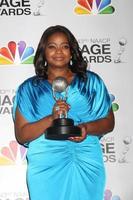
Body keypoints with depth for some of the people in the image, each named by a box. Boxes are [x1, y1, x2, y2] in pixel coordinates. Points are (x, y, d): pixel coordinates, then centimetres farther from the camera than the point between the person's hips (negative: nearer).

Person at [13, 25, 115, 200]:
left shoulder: (92, 82, 4)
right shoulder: (29, 89, 2)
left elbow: (109, 122, 5)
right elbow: (21, 136, -3)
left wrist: (87, 128, -15)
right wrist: (51, 118, -18)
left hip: (87, 165, 1)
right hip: (45, 168, -1)